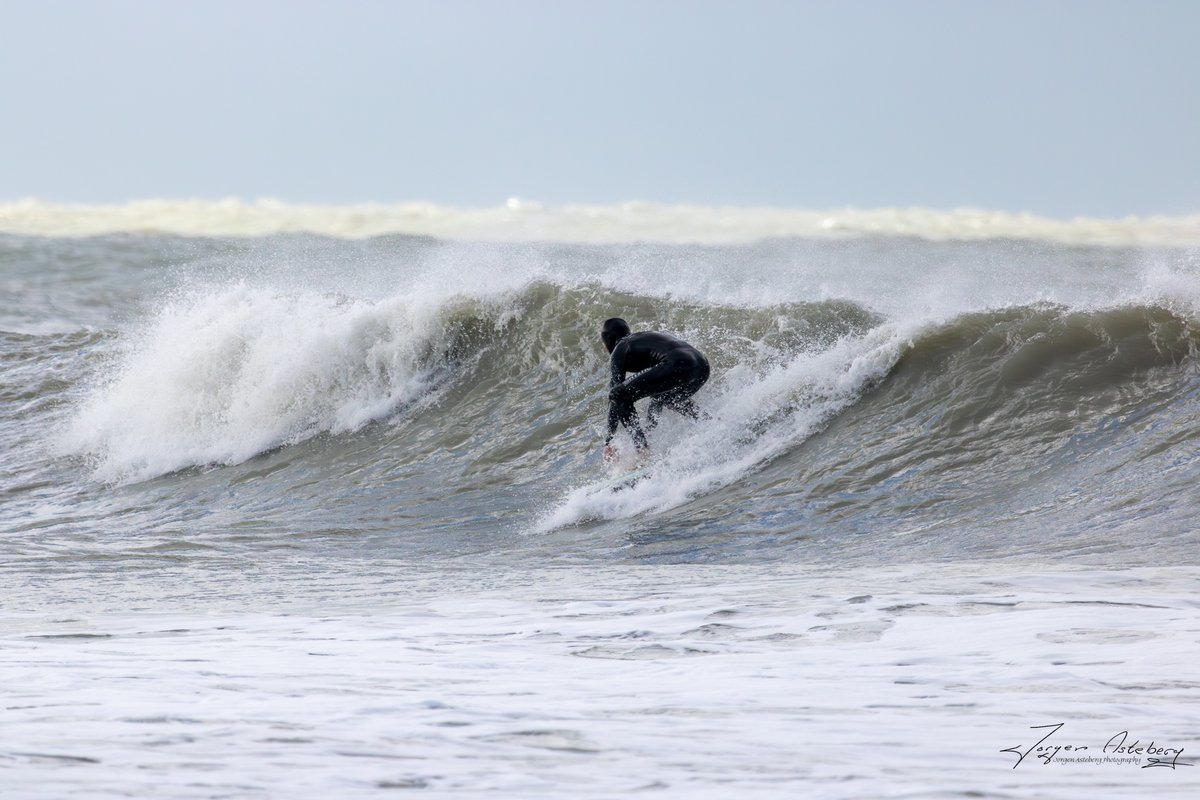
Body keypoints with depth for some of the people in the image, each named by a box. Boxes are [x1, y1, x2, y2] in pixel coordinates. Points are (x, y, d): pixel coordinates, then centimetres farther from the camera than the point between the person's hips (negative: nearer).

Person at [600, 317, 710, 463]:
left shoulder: (620, 349, 12)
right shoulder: (644, 337, 35)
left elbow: (617, 395, 4)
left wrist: (608, 441, 2)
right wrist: (652, 424, 45)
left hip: (679, 366, -8)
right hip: (702, 365, 8)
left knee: (620, 395, -2)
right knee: (669, 398, 39)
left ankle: (642, 448, -10)